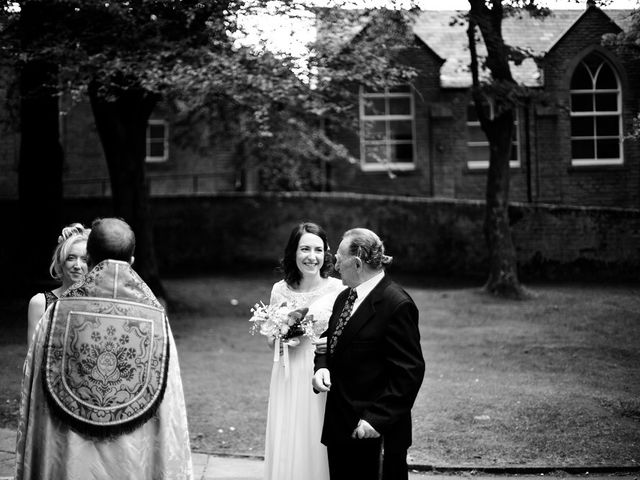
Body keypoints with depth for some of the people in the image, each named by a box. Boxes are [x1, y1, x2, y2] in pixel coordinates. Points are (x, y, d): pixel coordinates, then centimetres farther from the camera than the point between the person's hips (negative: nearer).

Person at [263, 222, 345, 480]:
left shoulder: (338, 289, -6)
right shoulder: (280, 290, 3)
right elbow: (271, 339, 13)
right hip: (288, 380, 3)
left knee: (318, 448, 2)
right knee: (287, 447, 6)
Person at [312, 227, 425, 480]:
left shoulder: (396, 305, -15)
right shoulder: (344, 298, 11)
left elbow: (409, 371, -17)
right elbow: (330, 342, 21)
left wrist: (377, 419, -20)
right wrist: (322, 367, -2)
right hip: (340, 429, 8)